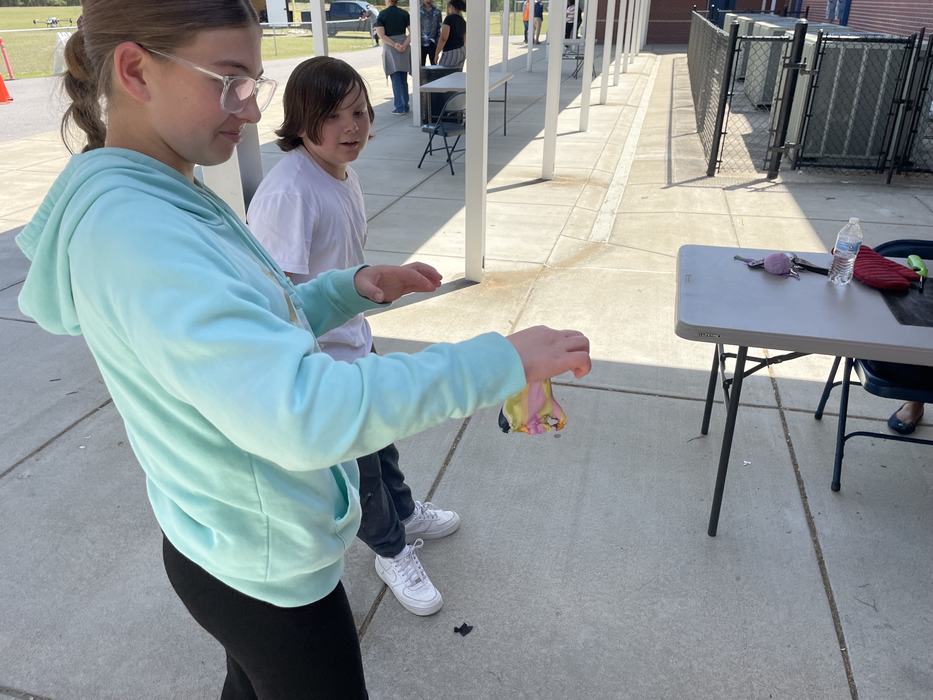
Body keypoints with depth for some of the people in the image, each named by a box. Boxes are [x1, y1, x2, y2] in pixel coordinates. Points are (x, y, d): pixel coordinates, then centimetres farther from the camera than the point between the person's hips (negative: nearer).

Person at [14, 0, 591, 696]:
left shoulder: (164, 196, 1)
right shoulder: (130, 230, -31)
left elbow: (262, 326, 11)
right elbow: (299, 408, -41)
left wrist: (354, 288, -5)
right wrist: (502, 360, -35)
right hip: (266, 570, -9)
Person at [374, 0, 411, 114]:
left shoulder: (382, 15, -3)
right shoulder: (404, 14, 5)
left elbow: (381, 35, -12)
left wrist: (394, 45, -17)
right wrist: (404, 45, -13)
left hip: (390, 49, -3)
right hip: (405, 49, 3)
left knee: (396, 79, -2)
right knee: (403, 79, 12)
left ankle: (400, 107, -5)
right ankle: (405, 106, 16)